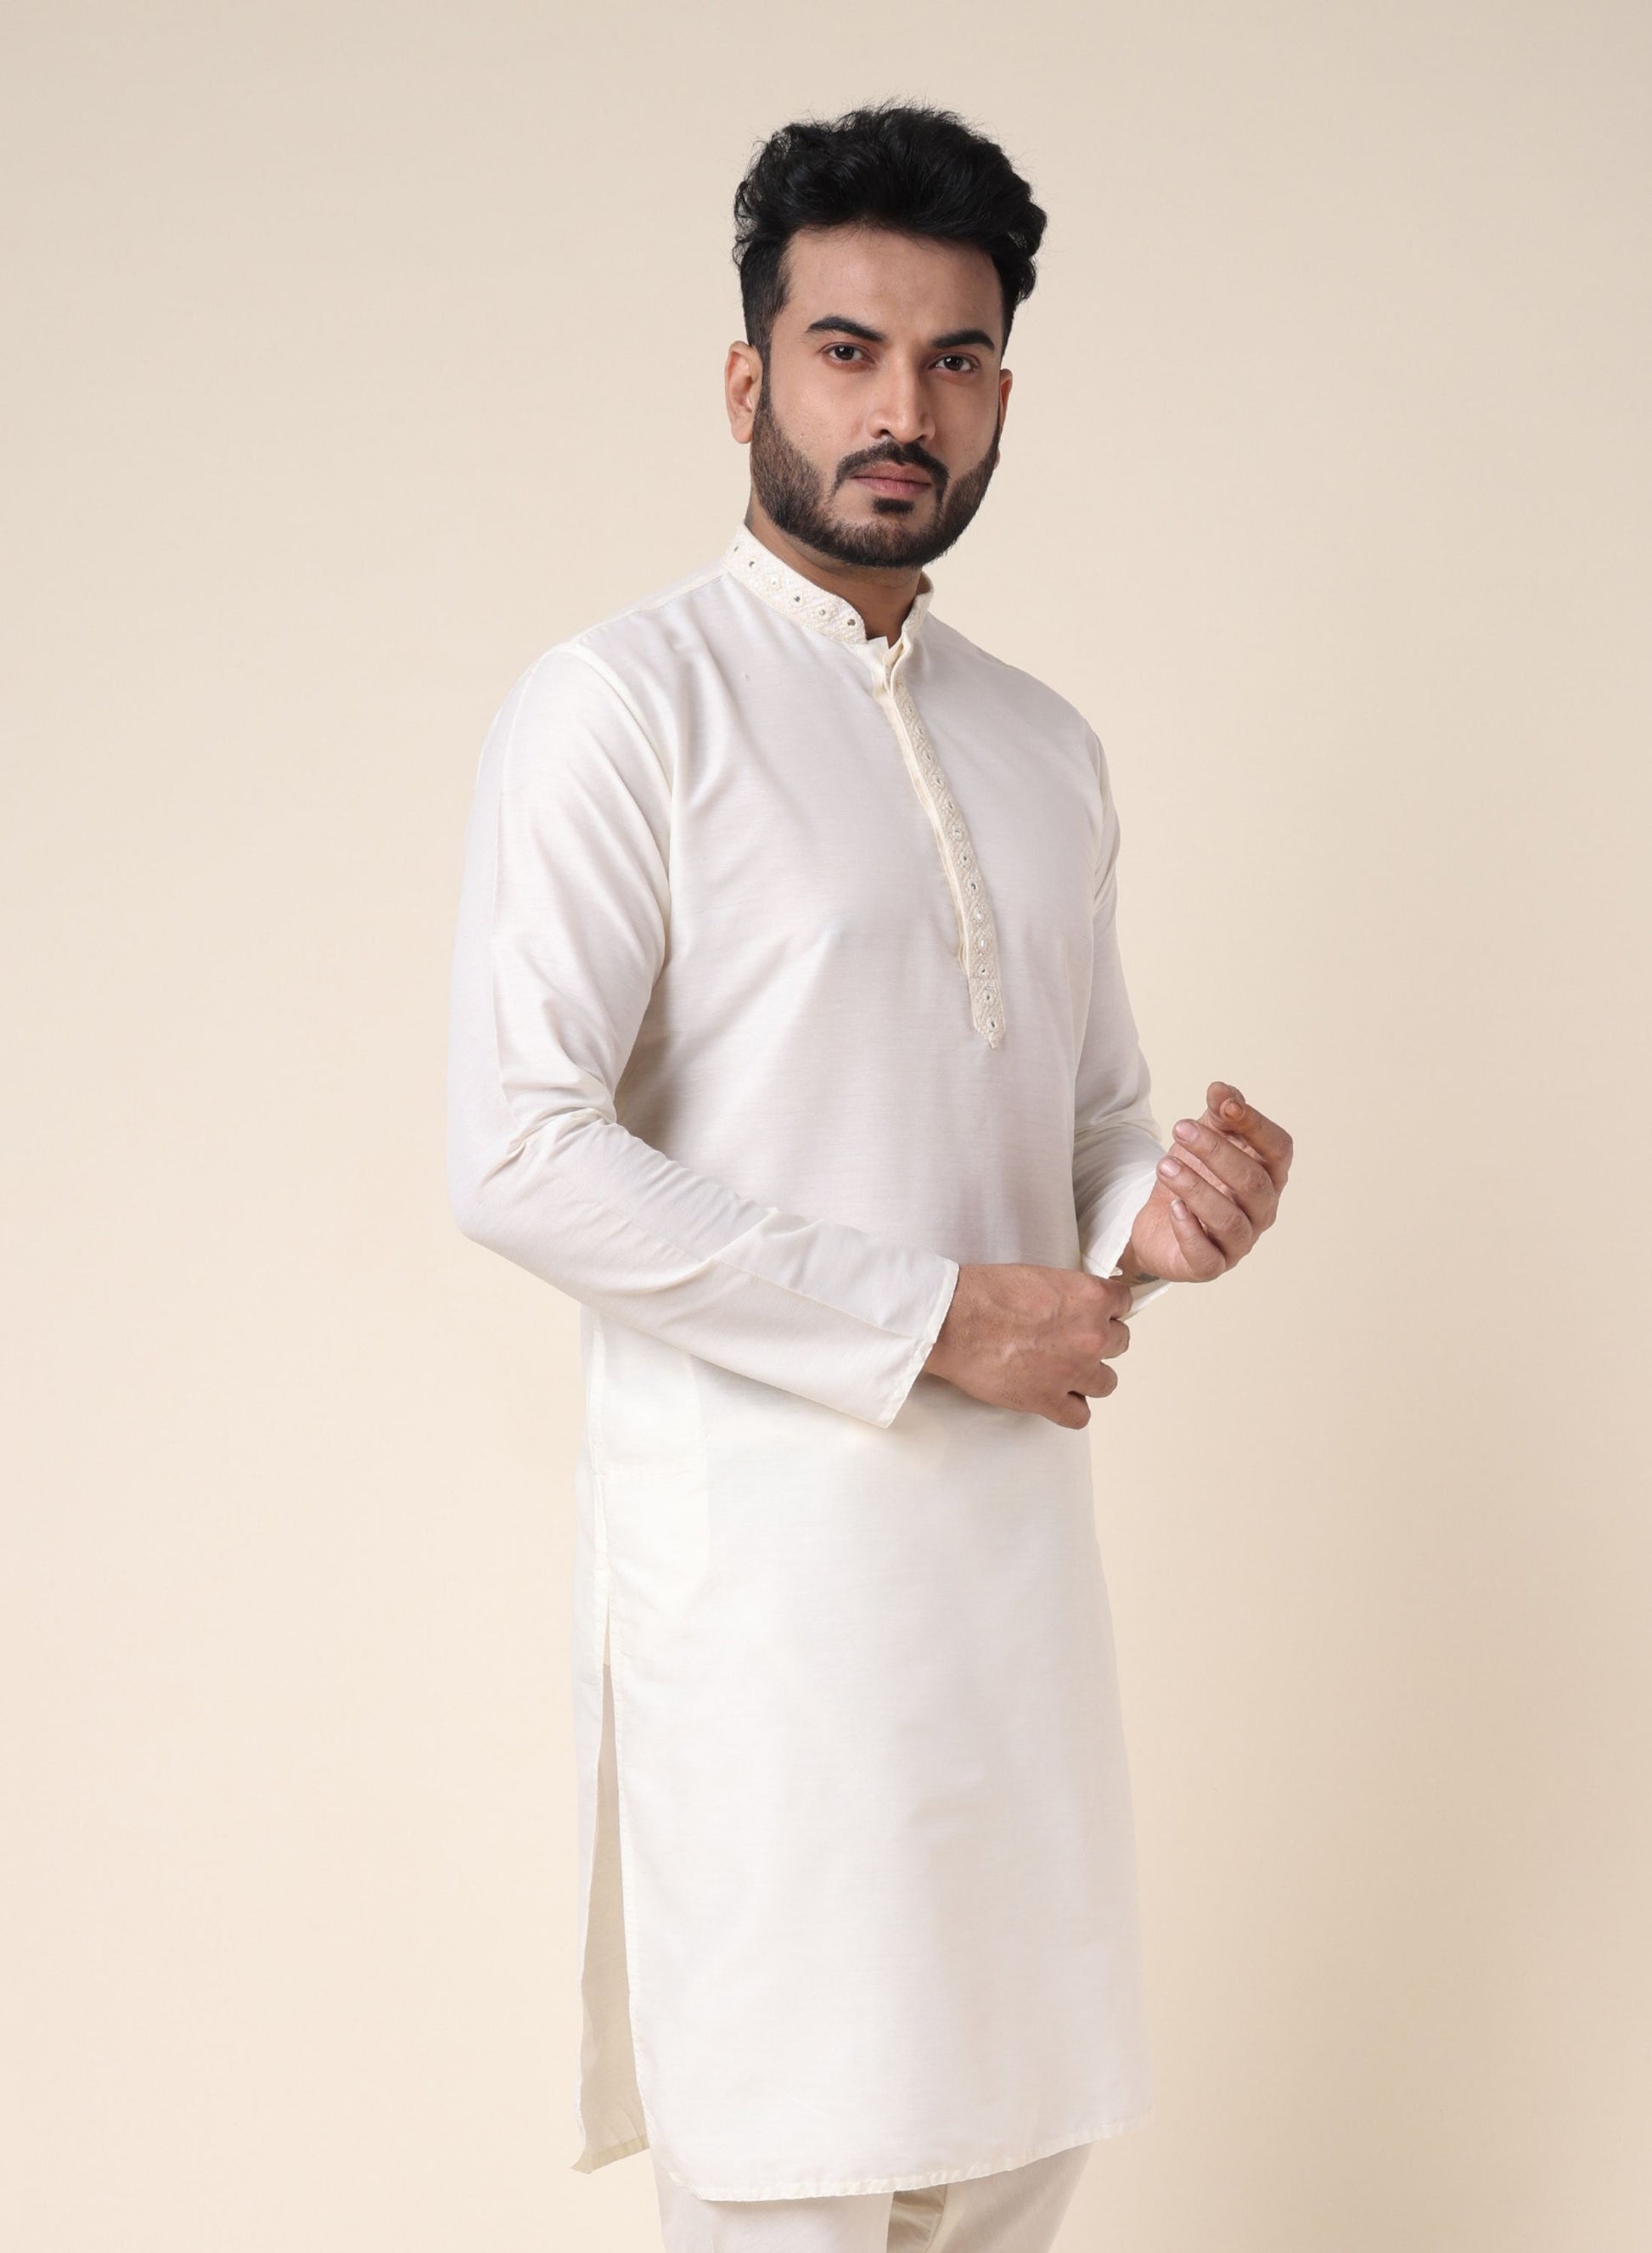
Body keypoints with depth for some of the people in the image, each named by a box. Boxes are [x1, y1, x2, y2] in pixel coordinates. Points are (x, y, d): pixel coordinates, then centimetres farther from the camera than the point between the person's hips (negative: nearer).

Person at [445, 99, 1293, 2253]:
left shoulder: (1047, 748, 15)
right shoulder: (623, 702, -7)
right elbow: (519, 1156, -16)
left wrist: (1165, 1209, -4)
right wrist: (934, 1320, -16)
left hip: (1016, 1513, 7)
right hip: (760, 1530, -6)